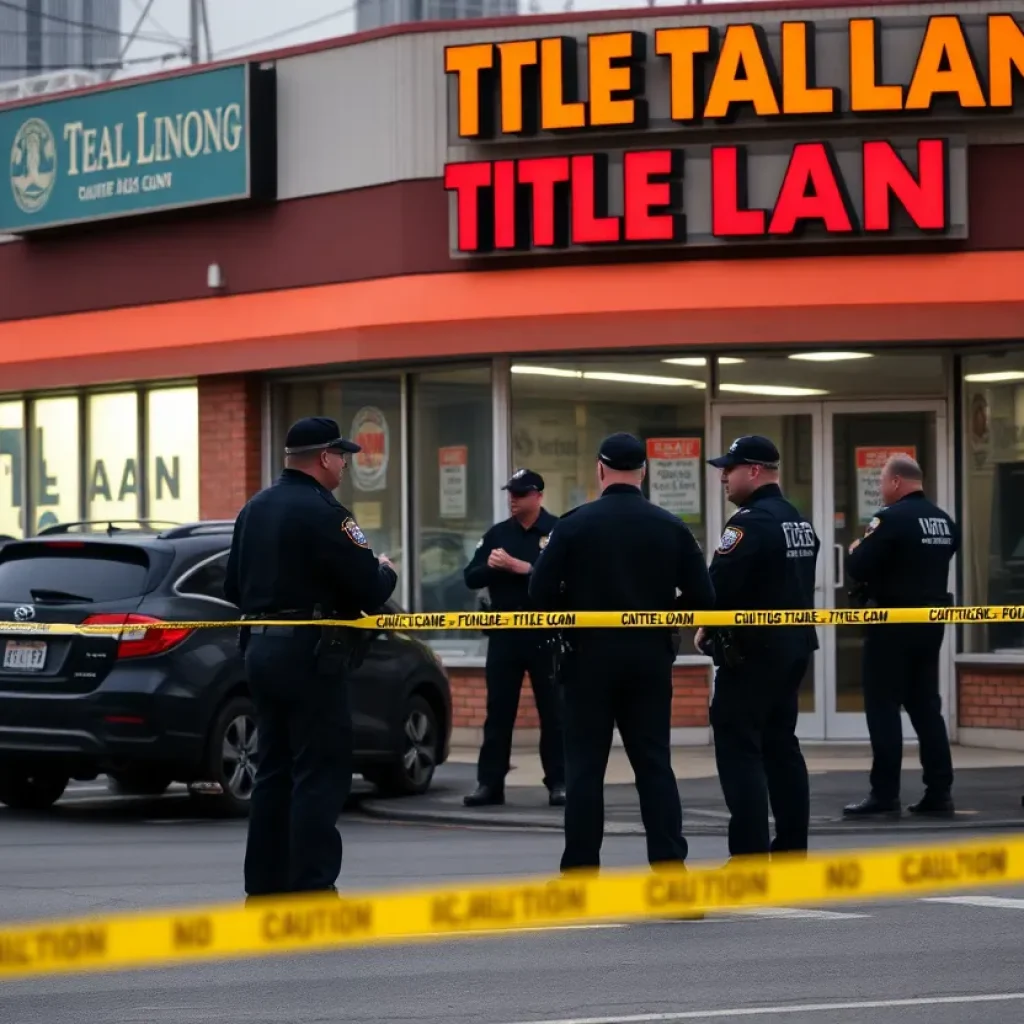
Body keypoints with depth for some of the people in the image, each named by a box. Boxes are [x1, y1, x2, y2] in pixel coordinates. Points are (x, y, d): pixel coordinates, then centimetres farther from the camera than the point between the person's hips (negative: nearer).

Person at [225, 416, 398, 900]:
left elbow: (234, 588, 19)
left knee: (273, 770, 13)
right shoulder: (322, 512, -14)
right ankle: (312, 888, -9)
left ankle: (265, 885, 15)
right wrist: (386, 572, 5)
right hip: (310, 657, -9)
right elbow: (369, 590, -16)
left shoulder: (254, 509, 13)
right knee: (322, 773, -6)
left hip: (260, 650, 9)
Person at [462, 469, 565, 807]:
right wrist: (489, 567, -13)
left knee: (553, 710, 1)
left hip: (546, 633, -4)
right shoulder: (497, 534, 11)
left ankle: (558, 783, 6)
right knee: (498, 710, 4)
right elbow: (471, 578, 8)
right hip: (504, 633, 4)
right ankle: (489, 783, 7)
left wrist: (518, 566, -20)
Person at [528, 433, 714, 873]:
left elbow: (541, 589, -12)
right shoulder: (670, 527, -1)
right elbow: (700, 595, -2)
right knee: (654, 763, 7)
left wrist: (573, 616, 6)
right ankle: (669, 864, 3)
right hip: (650, 657, 2)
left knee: (585, 765, 3)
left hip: (591, 655, -2)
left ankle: (580, 870, 4)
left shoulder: (575, 523, -7)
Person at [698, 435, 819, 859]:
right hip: (795, 645, 10)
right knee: (781, 743, 15)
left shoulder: (750, 522, -16)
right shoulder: (799, 522, 14)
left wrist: (706, 629, -5)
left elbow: (721, 585, -22)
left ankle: (749, 854, -11)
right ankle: (791, 846, 18)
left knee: (738, 747, -7)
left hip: (750, 650, -10)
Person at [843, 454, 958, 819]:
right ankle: (939, 792, 11)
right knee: (926, 705, 12)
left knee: (883, 706, -2)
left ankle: (885, 795, -5)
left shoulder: (891, 519, -15)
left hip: (894, 623, -7)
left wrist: (856, 552, 2)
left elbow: (857, 568, -19)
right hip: (931, 621, 7)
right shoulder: (944, 521, 9)